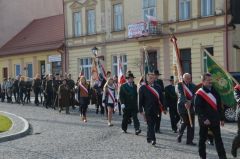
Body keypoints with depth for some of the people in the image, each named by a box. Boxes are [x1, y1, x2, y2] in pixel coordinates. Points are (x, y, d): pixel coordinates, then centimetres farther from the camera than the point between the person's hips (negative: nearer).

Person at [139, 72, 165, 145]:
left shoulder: (158, 87, 10)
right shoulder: (143, 88, -2)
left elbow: (161, 98, 12)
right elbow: (140, 100, -3)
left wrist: (163, 108, 8)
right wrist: (141, 110, -7)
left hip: (156, 109, 5)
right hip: (148, 109, -5)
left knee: (152, 124, 15)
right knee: (150, 125, -9)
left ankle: (149, 138, 29)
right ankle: (152, 139, -11)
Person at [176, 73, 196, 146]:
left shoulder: (193, 86, 9)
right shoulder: (180, 85, -2)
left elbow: (194, 95, -4)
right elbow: (181, 95, -17)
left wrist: (190, 102, -22)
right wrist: (185, 102, -33)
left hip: (191, 106, 4)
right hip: (182, 106, -4)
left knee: (191, 124, 2)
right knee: (184, 122, -6)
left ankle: (189, 140, 10)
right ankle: (179, 135, 22)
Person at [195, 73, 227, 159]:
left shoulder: (215, 91, 10)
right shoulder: (199, 93, -8)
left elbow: (219, 106, 14)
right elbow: (197, 108, -13)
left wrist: (221, 118, 12)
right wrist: (204, 119, -19)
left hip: (215, 120, 5)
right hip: (204, 121, -5)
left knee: (218, 138, 5)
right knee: (202, 138, 7)